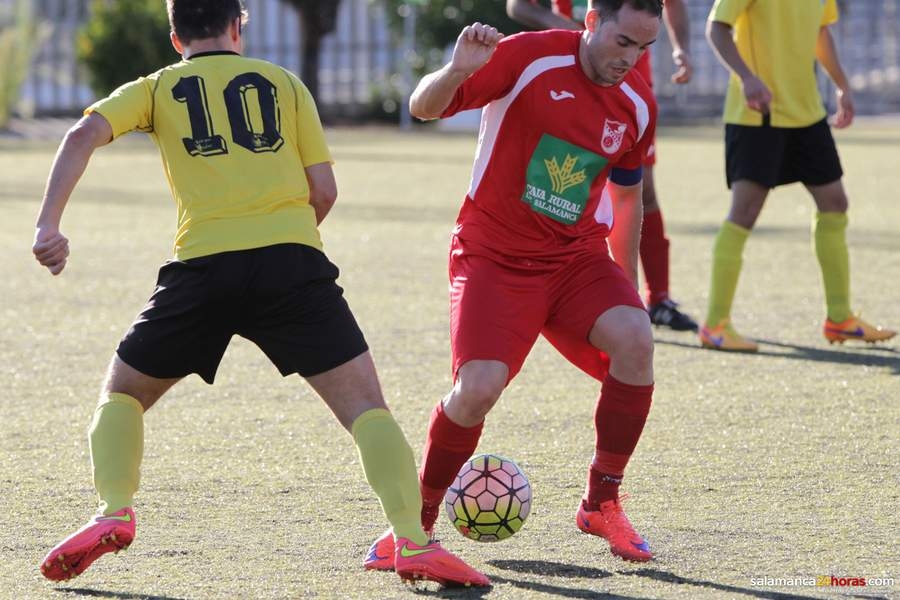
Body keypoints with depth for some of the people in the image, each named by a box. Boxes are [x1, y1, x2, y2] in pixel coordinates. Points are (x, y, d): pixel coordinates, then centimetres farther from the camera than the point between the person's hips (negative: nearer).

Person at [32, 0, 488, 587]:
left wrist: (49, 225, -5)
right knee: (366, 405, 2)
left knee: (123, 394, 20)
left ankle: (114, 513, 0)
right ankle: (414, 542, -14)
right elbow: (324, 191, 13)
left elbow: (84, 135, 0)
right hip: (295, 260, 0)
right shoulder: (284, 83, 19)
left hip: (204, 265, 0)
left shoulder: (155, 88, 18)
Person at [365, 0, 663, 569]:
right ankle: (417, 521, 4)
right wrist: (457, 72, -37)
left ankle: (602, 503, -6)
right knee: (478, 389, -22)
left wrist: (628, 284, 23)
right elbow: (424, 107, -14)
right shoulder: (529, 57, -13)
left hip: (578, 255, 4)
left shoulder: (638, 106, 2)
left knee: (635, 340, -25)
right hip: (494, 255, -4)